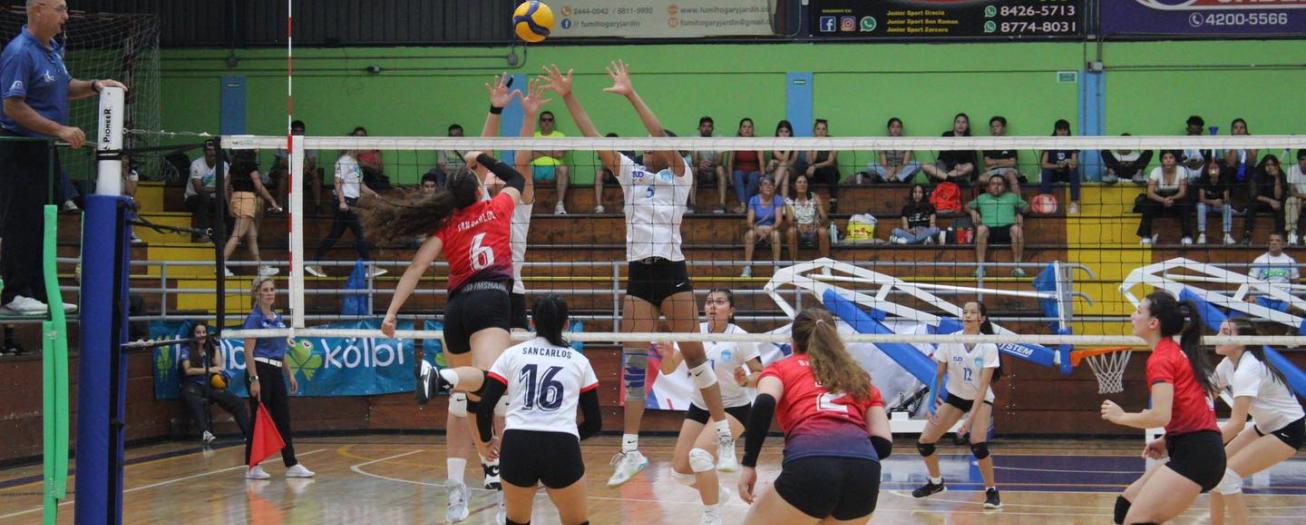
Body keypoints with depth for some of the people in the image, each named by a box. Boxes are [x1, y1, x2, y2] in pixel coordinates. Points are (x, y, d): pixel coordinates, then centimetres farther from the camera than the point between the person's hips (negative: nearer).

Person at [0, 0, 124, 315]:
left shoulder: (53, 50, 11)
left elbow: (64, 88, 25)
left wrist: (94, 86, 6)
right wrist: (60, 130, -24)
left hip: (46, 151, 9)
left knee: (44, 224, 12)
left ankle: (40, 292, 19)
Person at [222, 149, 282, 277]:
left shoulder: (235, 163, 14)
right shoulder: (250, 163, -9)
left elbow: (227, 185, 17)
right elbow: (259, 186, -12)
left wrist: (229, 205, 23)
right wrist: (272, 201, -5)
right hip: (247, 198, -9)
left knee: (252, 236, 12)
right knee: (237, 235, -11)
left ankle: (261, 267, 16)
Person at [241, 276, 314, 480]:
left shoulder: (278, 318, 14)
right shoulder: (254, 318, -10)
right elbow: (248, 351, -15)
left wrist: (290, 375, 17)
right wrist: (254, 379, -21)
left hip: (276, 372, 8)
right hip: (260, 370, -8)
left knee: (283, 419, 8)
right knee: (259, 418, -4)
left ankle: (291, 465, 11)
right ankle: (252, 467, 3)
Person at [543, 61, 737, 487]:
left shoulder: (679, 175, 3)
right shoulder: (630, 173, 15)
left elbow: (663, 135, -13)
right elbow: (593, 137, 9)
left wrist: (631, 95, -18)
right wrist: (569, 98, 1)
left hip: (672, 272, -4)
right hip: (638, 275, 4)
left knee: (694, 354, -4)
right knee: (633, 363, 0)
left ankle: (725, 436, 6)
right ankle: (630, 450, 1)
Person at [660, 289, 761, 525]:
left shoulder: (740, 337, -18)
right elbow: (668, 370, -11)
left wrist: (746, 380, -36)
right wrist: (668, 355, -33)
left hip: (733, 407, -5)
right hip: (699, 407, 5)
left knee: (699, 454, -29)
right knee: (680, 470, 2)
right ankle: (714, 494, 33)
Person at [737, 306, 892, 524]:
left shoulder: (782, 367, 24)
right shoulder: (860, 378, 32)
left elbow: (764, 403, 0)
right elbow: (884, 443, 18)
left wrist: (748, 463, 2)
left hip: (810, 465, -3)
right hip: (865, 471, 3)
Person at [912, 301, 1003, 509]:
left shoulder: (988, 347, -20)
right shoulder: (949, 342, -14)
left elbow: (984, 385, -23)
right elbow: (938, 375, -5)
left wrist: (972, 416, -31)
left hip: (981, 398, -3)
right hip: (955, 396, 3)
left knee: (978, 443, -28)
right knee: (924, 442, -3)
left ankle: (991, 490, -9)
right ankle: (936, 482, 25)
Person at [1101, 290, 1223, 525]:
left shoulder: (1161, 358, -10)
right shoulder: (1180, 352, 18)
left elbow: (1161, 415, -20)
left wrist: (1121, 416, -5)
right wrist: (1167, 441, 16)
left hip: (1194, 456, -10)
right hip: (1204, 451, 10)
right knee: (1126, 505, 16)